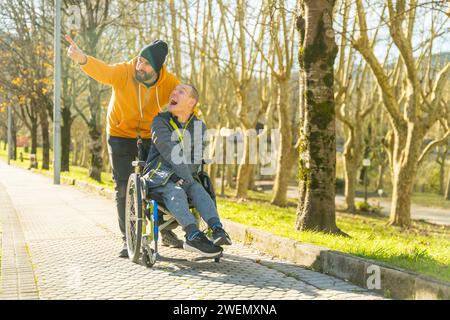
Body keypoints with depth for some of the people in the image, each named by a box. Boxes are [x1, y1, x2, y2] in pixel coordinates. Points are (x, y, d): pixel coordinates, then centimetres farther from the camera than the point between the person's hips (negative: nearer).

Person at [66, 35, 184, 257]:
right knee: (123, 188, -2)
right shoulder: (123, 72, -24)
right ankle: (128, 239, 9)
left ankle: (165, 231, 28)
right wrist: (82, 59, -63)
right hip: (120, 136, -2)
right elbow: (102, 71, -43)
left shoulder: (169, 82, -15)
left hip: (150, 137, 2)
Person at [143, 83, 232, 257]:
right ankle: (194, 235, -56)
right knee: (175, 193, -34)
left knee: (198, 190, -27)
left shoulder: (199, 127, 7)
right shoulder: (160, 122, -5)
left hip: (184, 178, 4)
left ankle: (217, 229, -47)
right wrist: (188, 178, -23)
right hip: (159, 177, -4)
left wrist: (185, 178, -16)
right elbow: (171, 154, -16)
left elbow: (196, 158, 1)